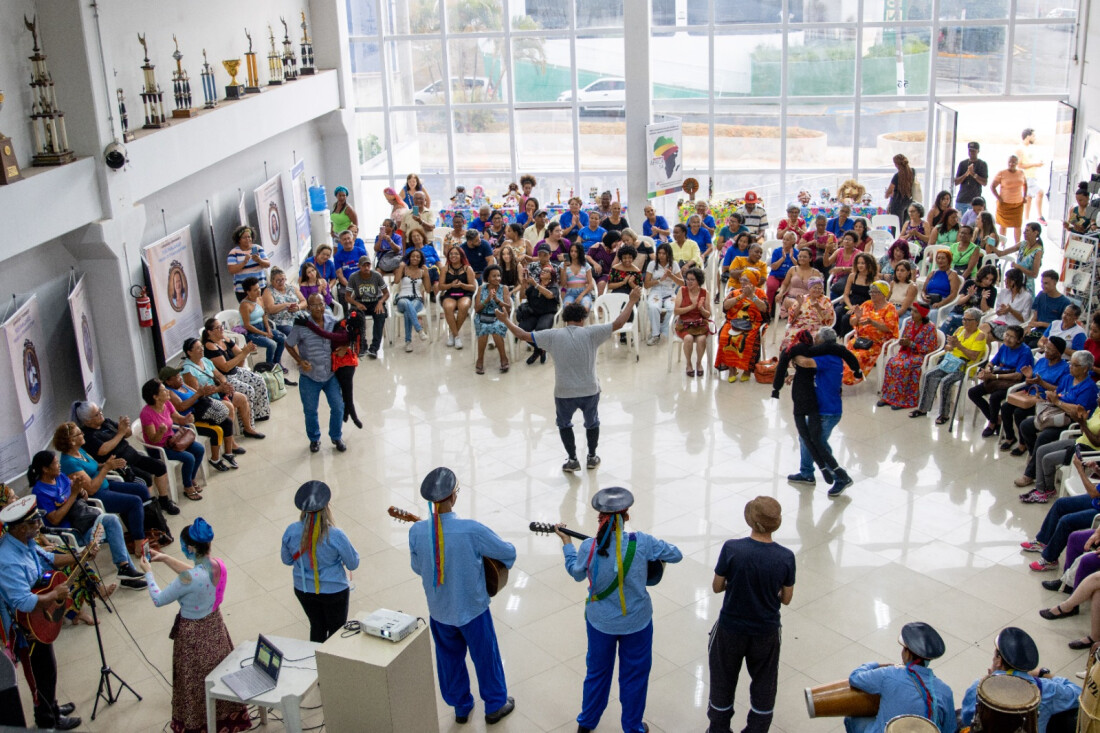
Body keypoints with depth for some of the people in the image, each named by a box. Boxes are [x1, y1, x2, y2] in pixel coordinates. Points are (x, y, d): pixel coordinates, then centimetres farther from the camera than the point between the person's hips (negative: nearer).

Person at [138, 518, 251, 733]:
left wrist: (148, 572, -6)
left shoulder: (189, 579, -34)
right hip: (214, 625, 7)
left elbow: (158, 600, -19)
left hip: (193, 633, -6)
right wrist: (166, 559, 10)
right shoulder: (218, 565, -13)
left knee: (196, 682, 16)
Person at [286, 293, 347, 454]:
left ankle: (336, 437, 27)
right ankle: (314, 439, 35)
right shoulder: (301, 326, -14)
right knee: (310, 411, 11)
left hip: (331, 374, 2)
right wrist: (300, 361, -13)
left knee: (338, 407, 4)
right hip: (310, 376, -2)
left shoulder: (333, 322, -6)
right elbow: (289, 345, -1)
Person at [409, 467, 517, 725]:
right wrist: (487, 551, 6)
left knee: (450, 658, 25)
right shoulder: (472, 530, -30)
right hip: (472, 609, -3)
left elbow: (418, 568, -2)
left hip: (439, 611, 3)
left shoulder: (416, 531, -20)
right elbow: (509, 552, -16)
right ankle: (495, 705, 39)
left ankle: (460, 707, 43)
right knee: (485, 657, 20)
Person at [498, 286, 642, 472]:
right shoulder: (590, 333, -10)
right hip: (590, 391, 0)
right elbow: (618, 323, -12)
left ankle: (573, 460, 25)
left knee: (564, 424, 25)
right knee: (592, 423, 26)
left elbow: (523, 335, -3)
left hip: (564, 393, 0)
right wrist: (632, 301, -2)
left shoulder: (553, 335, -8)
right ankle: (592, 457, 37)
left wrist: (506, 321, 11)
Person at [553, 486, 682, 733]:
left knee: (597, 671, 24)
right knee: (634, 675, 19)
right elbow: (676, 555, -9)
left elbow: (576, 573, 1)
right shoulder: (642, 542, -23)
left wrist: (567, 542, 13)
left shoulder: (588, 547, -20)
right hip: (636, 622, -1)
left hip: (600, 622, 2)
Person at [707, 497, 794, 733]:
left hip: (730, 629, 0)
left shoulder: (731, 549, -23)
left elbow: (717, 587, -11)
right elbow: (786, 599, -6)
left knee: (723, 681, 23)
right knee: (764, 686, 24)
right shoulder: (786, 557, -18)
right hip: (766, 633, 1)